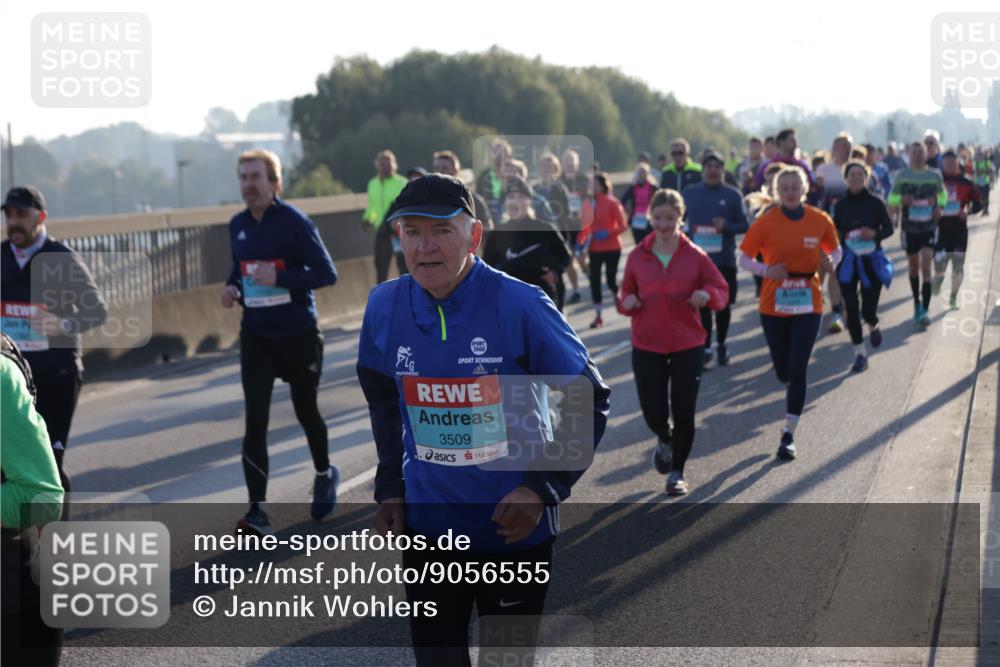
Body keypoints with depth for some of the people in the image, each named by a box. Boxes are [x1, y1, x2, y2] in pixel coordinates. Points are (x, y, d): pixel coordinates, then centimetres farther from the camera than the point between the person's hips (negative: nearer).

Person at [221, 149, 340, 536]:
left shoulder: (294, 221, -14)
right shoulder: (238, 225, 3)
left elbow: (327, 273, -16)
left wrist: (280, 278, -28)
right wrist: (232, 287, -3)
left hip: (298, 334, -3)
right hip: (256, 335, 4)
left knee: (305, 410, 14)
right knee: (255, 419, -8)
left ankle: (324, 475, 43)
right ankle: (257, 511, -9)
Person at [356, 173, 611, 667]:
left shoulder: (520, 305, -17)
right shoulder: (384, 307, -5)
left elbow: (589, 399, -8)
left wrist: (544, 488, -14)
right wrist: (390, 489, 10)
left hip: (515, 528, -3)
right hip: (426, 525, 3)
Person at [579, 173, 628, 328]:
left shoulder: (612, 203, -10)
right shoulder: (589, 203, 4)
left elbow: (623, 225, -11)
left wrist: (608, 233, -26)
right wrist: (581, 240, -2)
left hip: (611, 248, -4)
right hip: (594, 248, 5)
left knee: (611, 280, -6)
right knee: (594, 281, -1)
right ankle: (598, 316, 5)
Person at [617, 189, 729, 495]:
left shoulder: (695, 255, -2)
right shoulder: (637, 257, 2)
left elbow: (722, 290, 3)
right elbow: (626, 292, 13)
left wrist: (707, 295, -19)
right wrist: (626, 302, -11)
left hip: (687, 346, -1)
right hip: (647, 346, 1)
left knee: (684, 413, -1)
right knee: (653, 412, -1)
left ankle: (677, 473, 20)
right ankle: (664, 439, 37)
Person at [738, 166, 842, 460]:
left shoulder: (820, 220, -2)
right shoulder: (766, 222, -5)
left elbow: (835, 250, 13)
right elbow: (744, 259, -1)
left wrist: (830, 261, -11)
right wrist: (766, 270, -20)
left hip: (808, 305, 0)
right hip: (773, 304, 0)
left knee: (798, 369, -9)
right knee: (783, 372, 8)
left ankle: (789, 434, -2)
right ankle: (794, 391, 46)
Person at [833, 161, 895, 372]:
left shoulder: (875, 203, -5)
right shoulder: (841, 205, 2)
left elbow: (889, 228, 0)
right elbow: (835, 232, 9)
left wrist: (874, 233, -19)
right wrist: (844, 238, -11)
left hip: (871, 260, -2)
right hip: (848, 261, 2)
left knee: (868, 309, -4)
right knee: (851, 308, 0)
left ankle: (873, 326, 34)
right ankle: (860, 353, 11)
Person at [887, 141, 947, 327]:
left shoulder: (935, 176, 2)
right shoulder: (901, 176, -1)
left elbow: (942, 195, 17)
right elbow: (891, 199, 2)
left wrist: (939, 206, -3)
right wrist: (901, 200, -20)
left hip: (930, 227, -1)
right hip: (909, 227, 1)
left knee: (926, 267, -12)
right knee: (914, 268, 13)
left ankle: (925, 310, -15)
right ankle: (917, 303, 32)